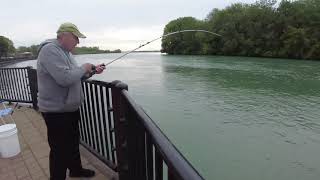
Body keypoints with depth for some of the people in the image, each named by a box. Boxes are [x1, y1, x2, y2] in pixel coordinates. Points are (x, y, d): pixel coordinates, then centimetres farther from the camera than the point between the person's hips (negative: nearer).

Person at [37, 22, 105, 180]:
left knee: (73, 142, 24)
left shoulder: (65, 52, 12)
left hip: (70, 108, 10)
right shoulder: (50, 50, -19)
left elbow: (76, 76, 17)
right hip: (56, 112, -10)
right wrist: (83, 68, -16)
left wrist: (92, 71, 3)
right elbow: (65, 78, -31)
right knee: (60, 150, 4)